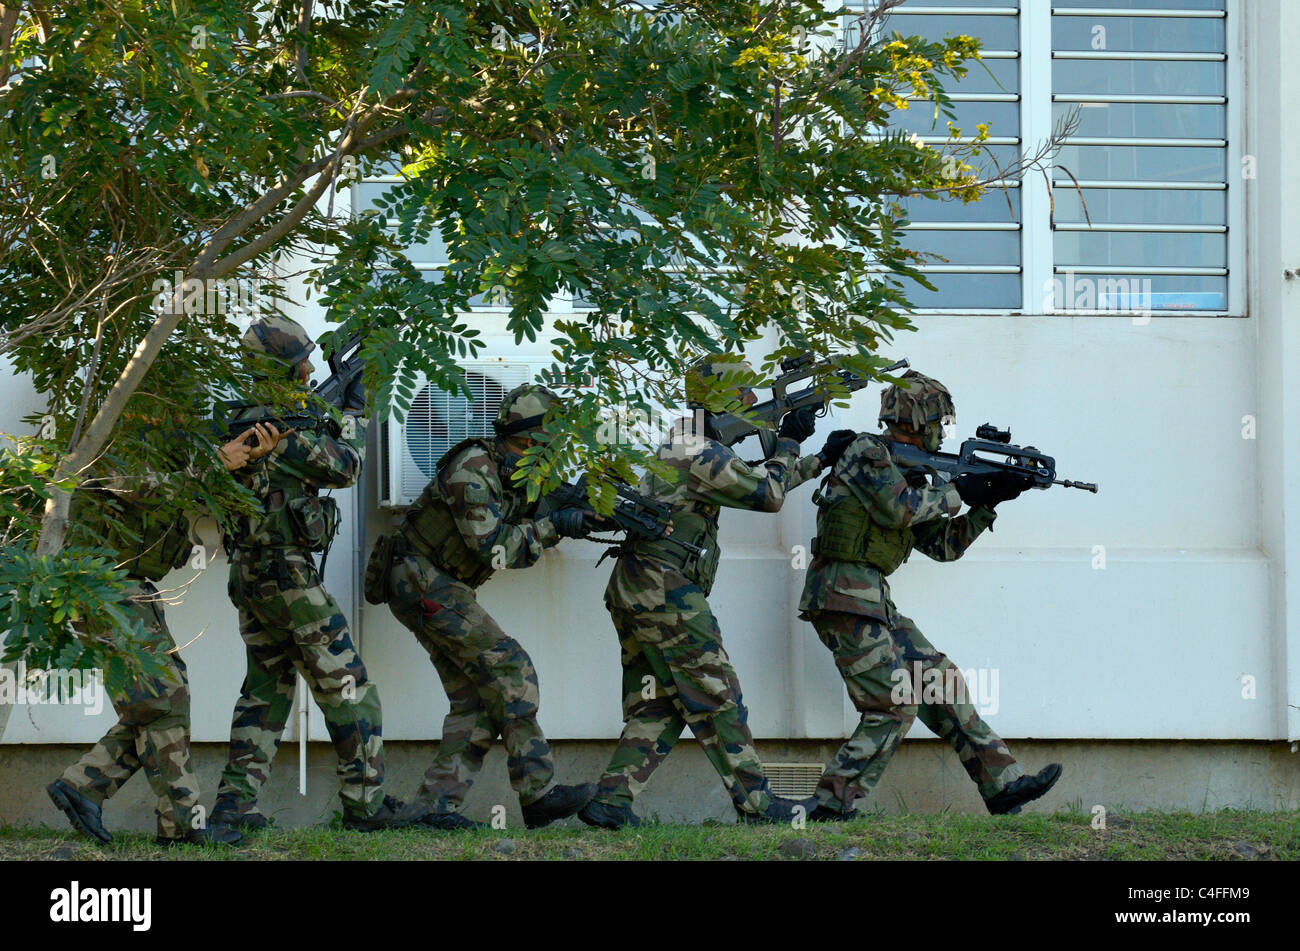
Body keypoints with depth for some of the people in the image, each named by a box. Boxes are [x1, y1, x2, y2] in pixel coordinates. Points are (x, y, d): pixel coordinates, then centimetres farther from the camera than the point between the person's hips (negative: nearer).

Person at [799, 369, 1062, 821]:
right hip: (844, 597, -9)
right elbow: (898, 508, -20)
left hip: (874, 601, 9)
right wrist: (956, 492, -7)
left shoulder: (904, 471, 21)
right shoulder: (867, 450, -6)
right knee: (892, 708, -11)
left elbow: (944, 544, 23)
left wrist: (988, 503, 12)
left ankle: (1003, 784, 10)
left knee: (941, 686, 8)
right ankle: (831, 809, -8)